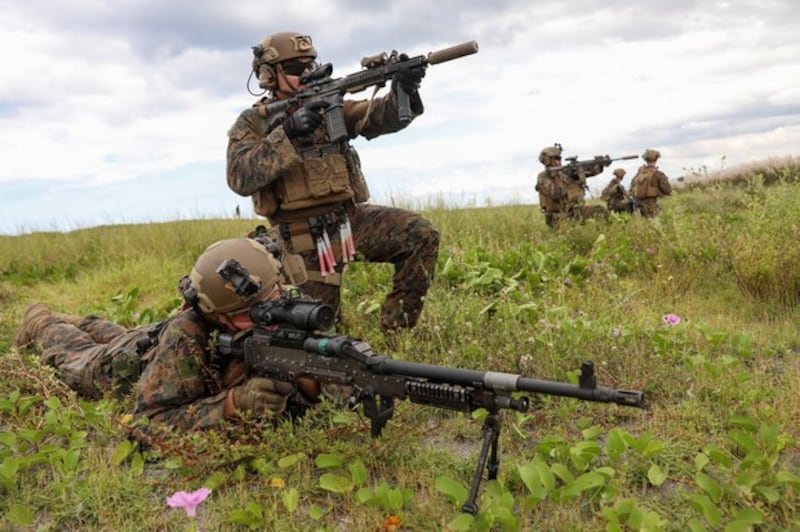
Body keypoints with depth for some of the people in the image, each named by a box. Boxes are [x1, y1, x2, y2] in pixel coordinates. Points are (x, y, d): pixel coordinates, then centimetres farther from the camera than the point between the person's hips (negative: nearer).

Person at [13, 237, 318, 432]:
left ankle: (83, 325, 63)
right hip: (125, 365, -3)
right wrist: (233, 404, -58)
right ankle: (42, 324, 58)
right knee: (76, 357, 30)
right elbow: (151, 418, -45)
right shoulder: (186, 336, -49)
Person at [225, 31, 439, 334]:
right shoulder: (252, 123, 1)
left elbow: (380, 116, -10)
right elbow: (240, 178, -16)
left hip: (350, 219, 3)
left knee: (422, 235, -16)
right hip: (304, 239, -2)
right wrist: (287, 133, -25)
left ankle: (397, 322, -2)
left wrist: (403, 91, -32)